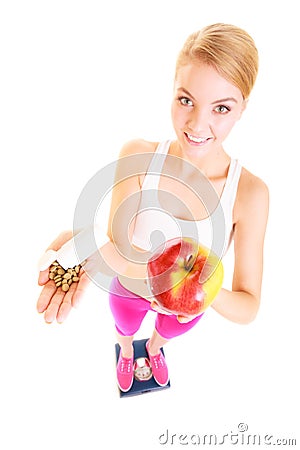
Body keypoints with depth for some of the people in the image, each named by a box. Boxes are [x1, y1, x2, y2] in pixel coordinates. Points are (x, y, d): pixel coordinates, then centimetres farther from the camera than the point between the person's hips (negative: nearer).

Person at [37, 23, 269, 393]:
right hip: (128, 292, 0)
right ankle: (126, 354, 74)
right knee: (125, 328, 35)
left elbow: (248, 307, -29)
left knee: (169, 331, 37)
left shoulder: (249, 193, -33)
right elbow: (114, 243, -28)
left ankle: (154, 348, 76)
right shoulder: (137, 157, -31)